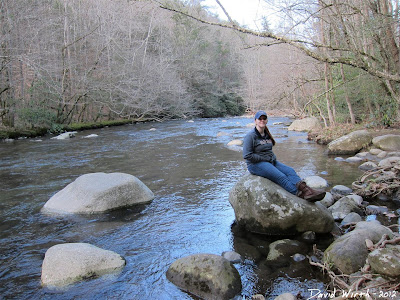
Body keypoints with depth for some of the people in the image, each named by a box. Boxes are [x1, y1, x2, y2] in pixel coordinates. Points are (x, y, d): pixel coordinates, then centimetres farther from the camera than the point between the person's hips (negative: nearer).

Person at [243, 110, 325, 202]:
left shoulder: (267, 134, 17)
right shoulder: (250, 136, -8)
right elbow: (247, 156, -15)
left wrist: (273, 158, 7)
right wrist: (266, 158, -13)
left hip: (271, 161, 7)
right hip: (256, 164, -7)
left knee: (290, 170, -17)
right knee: (281, 177, -26)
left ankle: (306, 190, -35)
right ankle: (300, 195, -34)